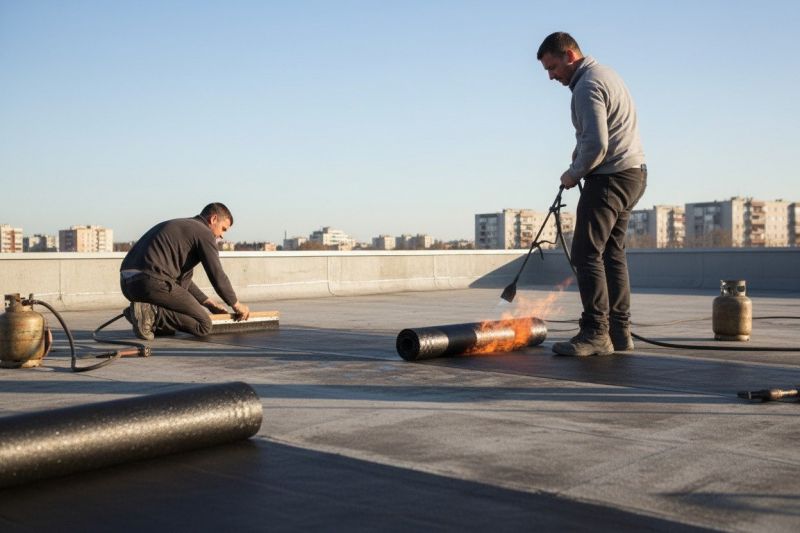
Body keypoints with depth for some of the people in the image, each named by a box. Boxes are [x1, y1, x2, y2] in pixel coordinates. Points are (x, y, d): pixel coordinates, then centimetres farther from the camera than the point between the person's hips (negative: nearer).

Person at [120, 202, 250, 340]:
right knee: (204, 325, -2)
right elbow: (217, 276, 0)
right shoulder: (204, 232, 3)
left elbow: (183, 277, 36)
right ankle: (151, 313, -17)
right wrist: (237, 305, 14)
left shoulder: (178, 225, 31)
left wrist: (208, 302, 36)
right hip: (152, 282, -9)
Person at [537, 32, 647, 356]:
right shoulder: (605, 74, 19)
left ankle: (596, 333, -14)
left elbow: (596, 144, -24)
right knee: (612, 252, 11)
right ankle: (619, 331, 13)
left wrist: (573, 174, -9)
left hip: (611, 177, -11)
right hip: (633, 173, 11)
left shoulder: (587, 86, -14)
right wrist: (579, 167, 12)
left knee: (587, 253, -12)